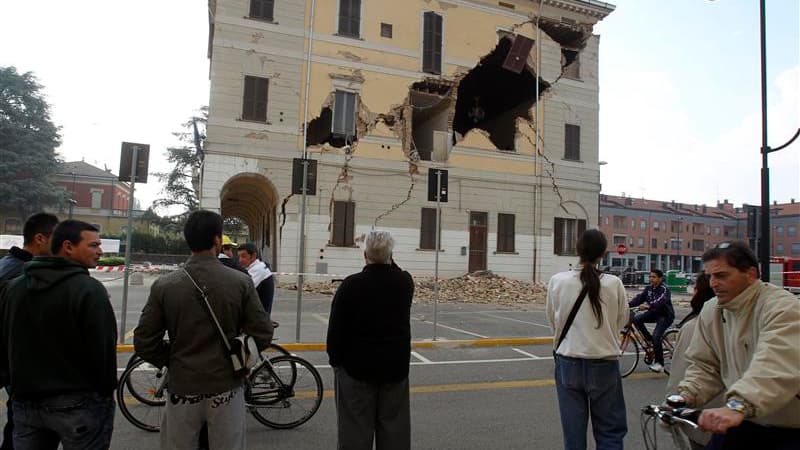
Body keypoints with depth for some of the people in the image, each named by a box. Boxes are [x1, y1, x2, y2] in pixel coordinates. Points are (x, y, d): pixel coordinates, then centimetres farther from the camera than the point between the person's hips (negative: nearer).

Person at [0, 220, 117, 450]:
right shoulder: (89, 289, -18)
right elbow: (103, 349, -19)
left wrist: (21, 382, 22)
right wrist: (106, 394, -6)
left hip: (25, 402, 7)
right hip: (78, 403, -6)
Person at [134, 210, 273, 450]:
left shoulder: (164, 286, -9)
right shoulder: (241, 282, -13)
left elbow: (144, 342, -5)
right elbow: (262, 336, -11)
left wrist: (172, 362, 12)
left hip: (182, 388, 1)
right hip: (227, 387, -1)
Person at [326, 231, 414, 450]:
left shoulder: (352, 284, -14)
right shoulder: (405, 282, -6)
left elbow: (336, 328, -10)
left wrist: (335, 359, 2)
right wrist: (387, 259, 14)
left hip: (357, 365, -3)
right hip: (395, 366, 3)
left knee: (356, 427, 8)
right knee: (394, 425, 15)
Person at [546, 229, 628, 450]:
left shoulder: (557, 281, -9)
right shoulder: (614, 283, -10)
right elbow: (622, 321, 5)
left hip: (568, 363, 1)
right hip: (604, 365, 0)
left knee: (573, 432, 13)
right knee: (610, 431, 15)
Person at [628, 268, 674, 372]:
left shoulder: (664, 289, -16)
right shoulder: (649, 288, 5)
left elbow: (661, 301, -34)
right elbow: (640, 297, -4)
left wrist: (648, 306, -50)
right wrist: (628, 304, -20)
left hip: (665, 316, -7)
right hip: (654, 313, 7)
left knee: (656, 336, -21)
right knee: (636, 318, -16)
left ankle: (659, 363, -7)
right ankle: (650, 340, 2)